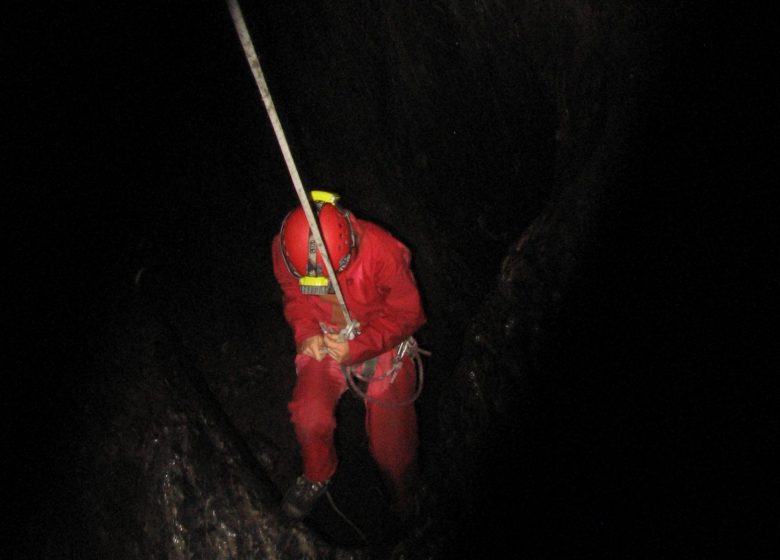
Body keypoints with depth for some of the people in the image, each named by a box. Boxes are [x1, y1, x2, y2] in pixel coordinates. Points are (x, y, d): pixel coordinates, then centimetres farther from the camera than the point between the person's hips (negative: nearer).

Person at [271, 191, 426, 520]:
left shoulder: (381, 252, -33)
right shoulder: (284, 249, -22)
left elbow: (406, 314, -18)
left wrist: (357, 348, -29)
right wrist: (306, 332, -18)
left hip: (382, 342, -2)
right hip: (325, 340, 2)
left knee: (389, 438, 2)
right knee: (309, 417, -21)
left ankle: (402, 492, 36)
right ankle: (317, 476, 12)